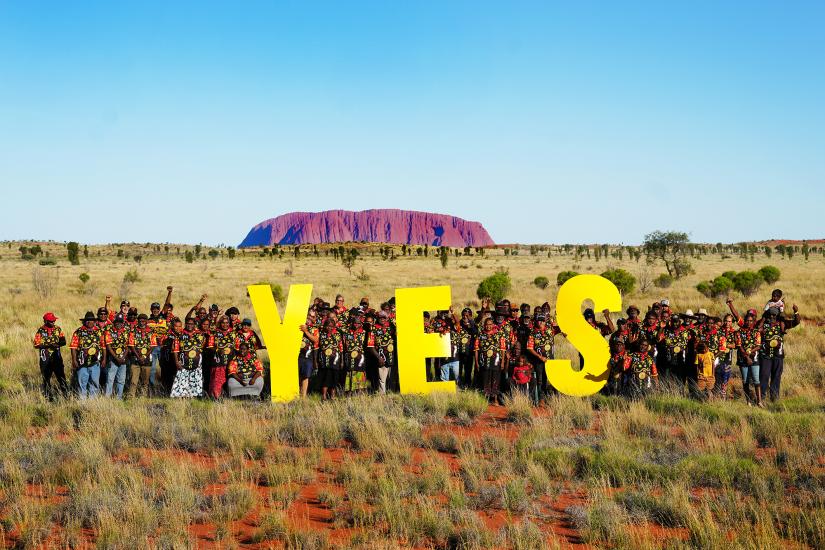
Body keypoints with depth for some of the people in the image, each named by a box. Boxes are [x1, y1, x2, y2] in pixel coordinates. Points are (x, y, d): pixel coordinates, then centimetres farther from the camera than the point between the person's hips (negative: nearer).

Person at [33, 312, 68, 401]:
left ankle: (65, 395, 6)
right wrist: (48, 345, -21)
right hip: (45, 358, -2)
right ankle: (48, 397, 12)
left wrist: (57, 344, -18)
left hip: (57, 357, 2)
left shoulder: (58, 329, 5)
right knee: (46, 378, 4)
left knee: (61, 376, 1)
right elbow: (36, 345, -10)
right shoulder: (40, 331, -5)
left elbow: (63, 342, 3)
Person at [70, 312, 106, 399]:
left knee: (95, 382, 6)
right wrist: (74, 360, -9)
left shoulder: (99, 332, 9)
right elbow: (73, 347, -2)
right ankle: (82, 399, 8)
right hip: (82, 362, -2)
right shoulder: (78, 332, 2)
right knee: (82, 382, 2)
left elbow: (103, 346, 12)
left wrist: (104, 358, 7)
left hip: (95, 362, 2)